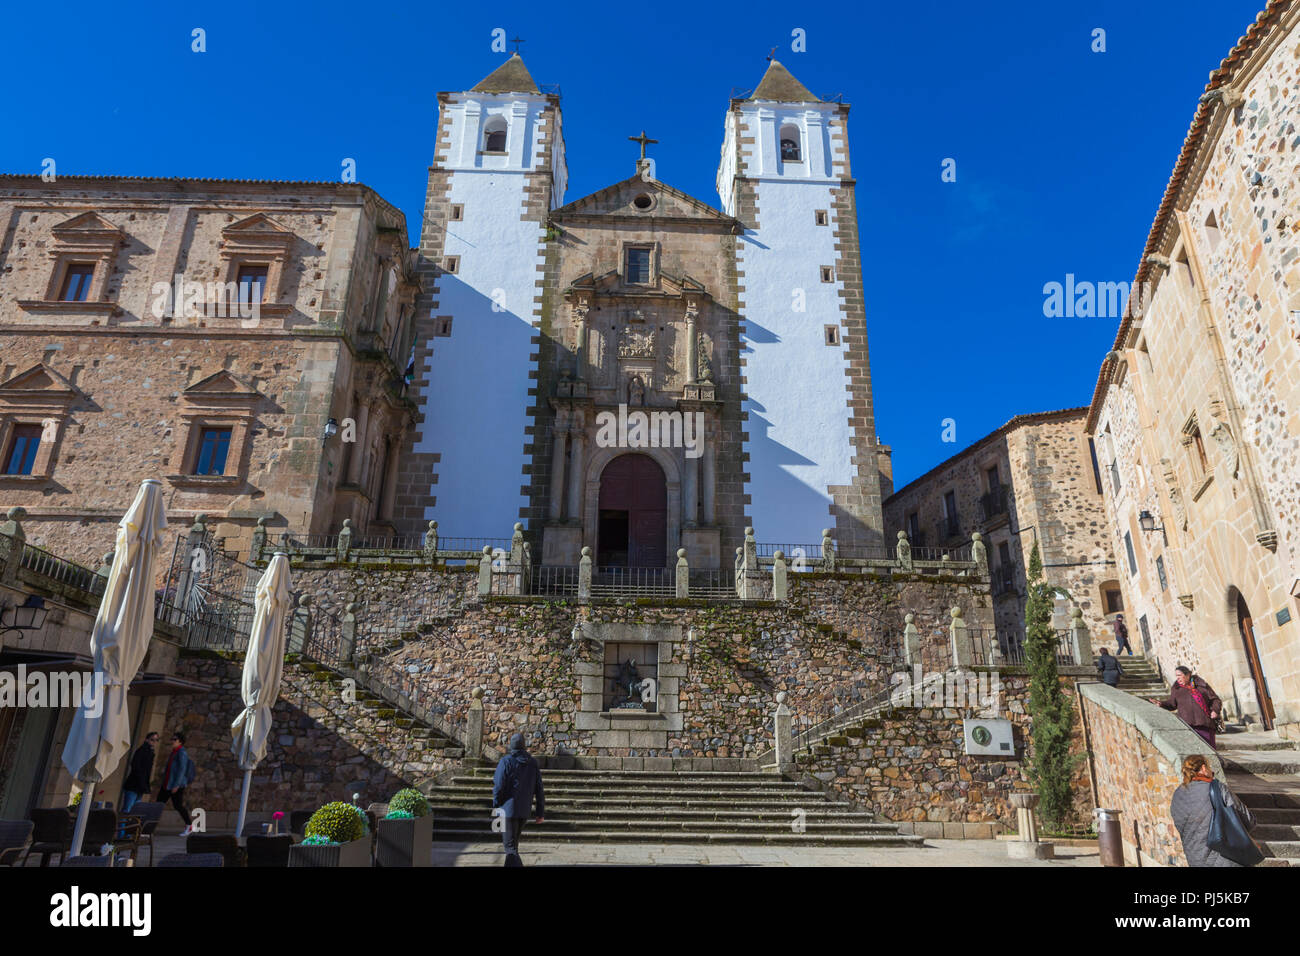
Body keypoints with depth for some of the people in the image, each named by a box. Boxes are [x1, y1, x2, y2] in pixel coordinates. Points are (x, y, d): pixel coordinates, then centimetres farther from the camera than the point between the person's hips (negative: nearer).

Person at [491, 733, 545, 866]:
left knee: (510, 847, -3)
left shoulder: (505, 761, -10)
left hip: (508, 809, -5)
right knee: (514, 843, 24)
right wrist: (541, 812, 7)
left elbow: (498, 787, -14)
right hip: (525, 810, 6)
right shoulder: (533, 763, 5)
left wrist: (495, 807, -2)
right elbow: (539, 790, 4)